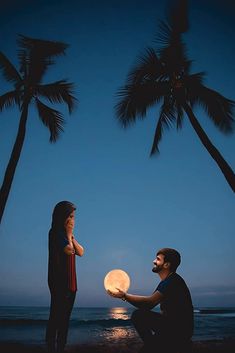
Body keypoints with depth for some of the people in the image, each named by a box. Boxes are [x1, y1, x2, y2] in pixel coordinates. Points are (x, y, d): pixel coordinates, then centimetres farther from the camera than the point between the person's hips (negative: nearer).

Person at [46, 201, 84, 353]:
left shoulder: (67, 234, 18)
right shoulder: (56, 232, -8)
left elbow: (81, 252, 10)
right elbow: (69, 250, -18)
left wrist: (71, 236, 0)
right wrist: (69, 235, -5)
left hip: (70, 281, 8)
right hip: (59, 280, -8)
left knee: (65, 316, 10)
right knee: (57, 315, -5)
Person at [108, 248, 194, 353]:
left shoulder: (173, 281, -19)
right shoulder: (166, 282, 11)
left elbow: (150, 302, -27)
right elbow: (149, 305, 7)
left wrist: (125, 296, -20)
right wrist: (125, 296, -4)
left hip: (181, 331, -9)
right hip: (172, 326, 9)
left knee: (139, 315, -18)